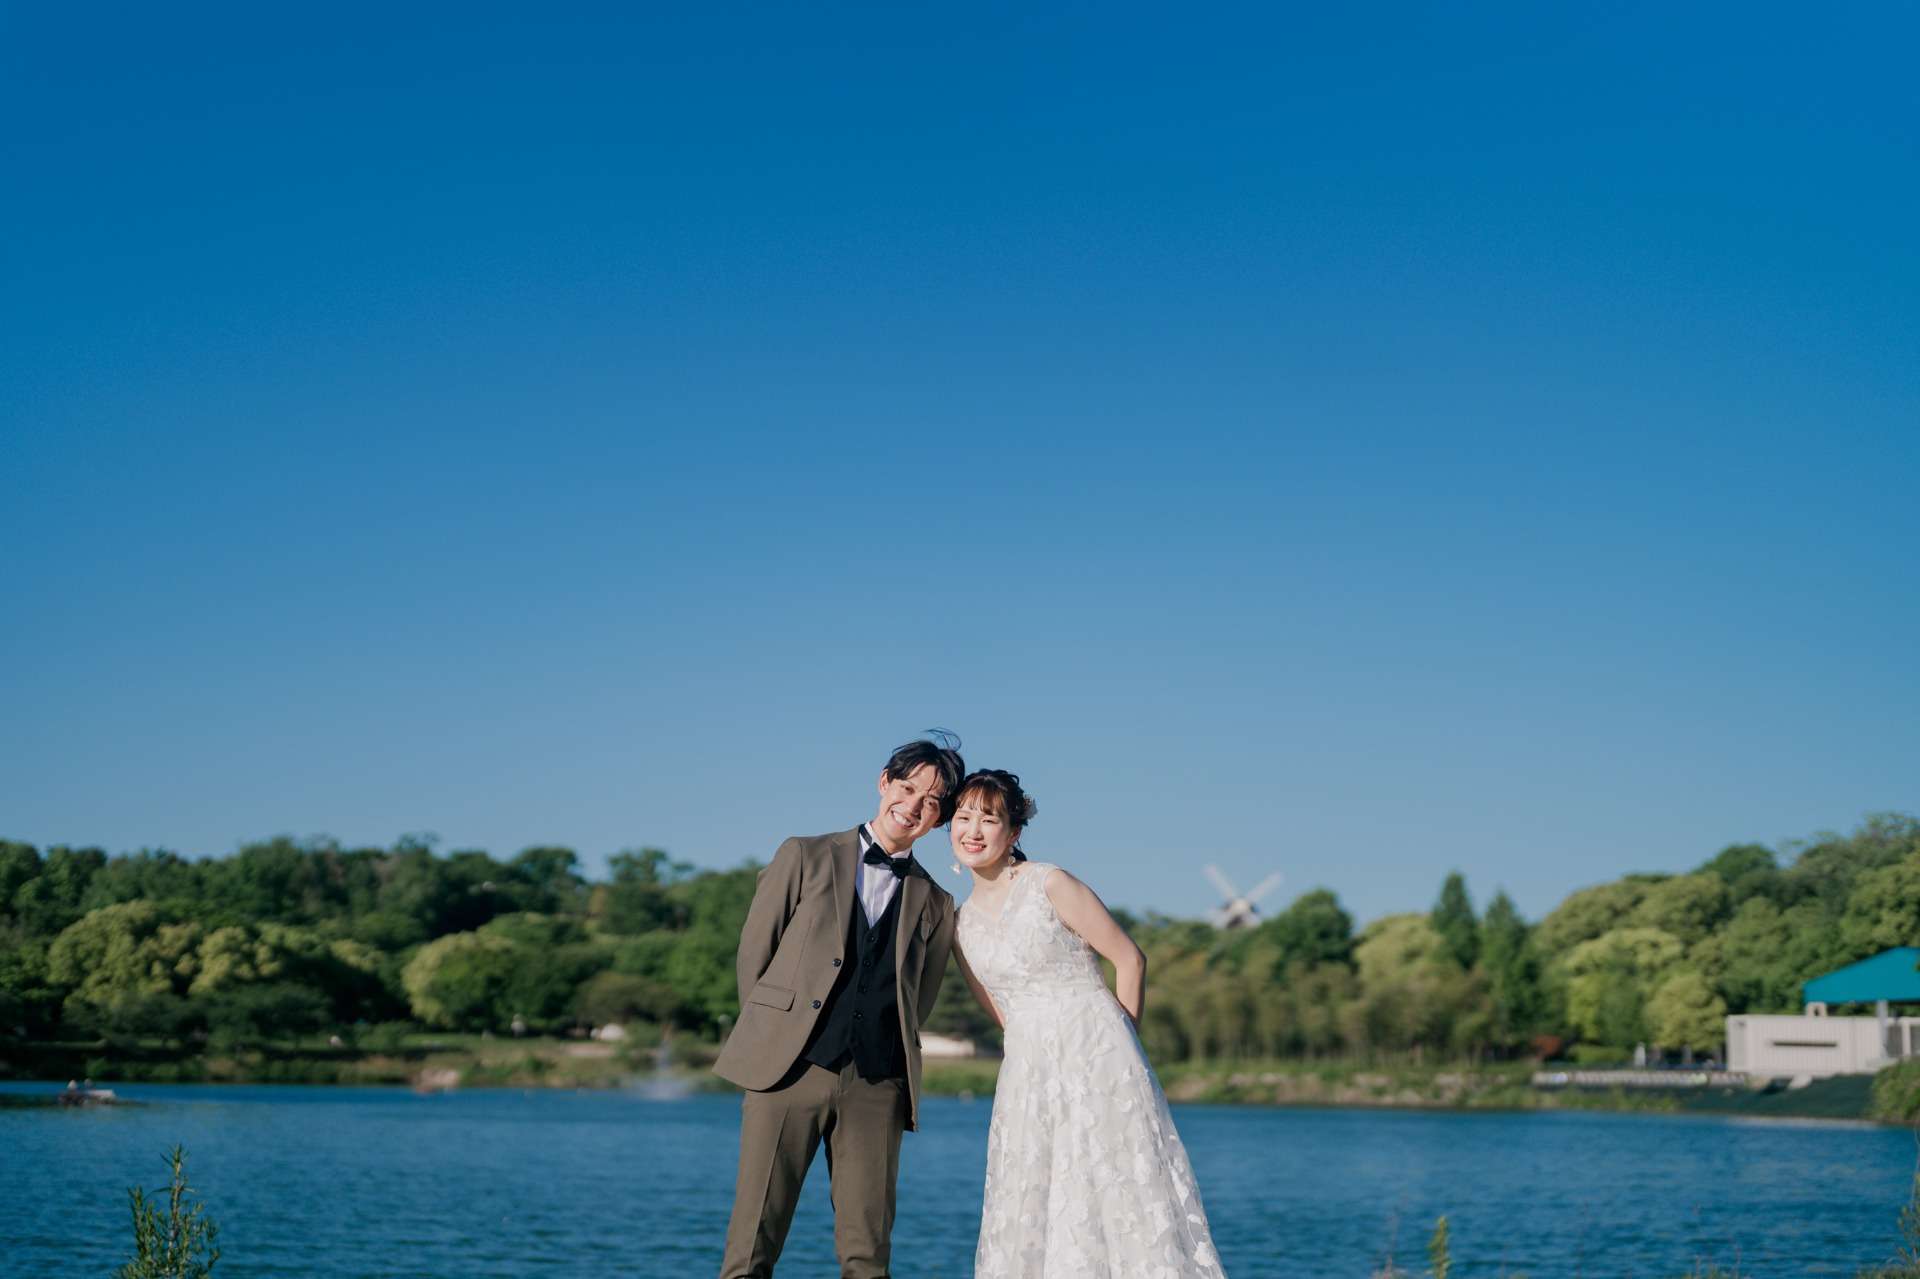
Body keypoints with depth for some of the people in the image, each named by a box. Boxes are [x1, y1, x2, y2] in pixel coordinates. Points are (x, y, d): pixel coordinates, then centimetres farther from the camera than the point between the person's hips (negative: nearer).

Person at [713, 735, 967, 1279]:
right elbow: (754, 952, 10)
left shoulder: (936, 905, 16)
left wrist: (881, 1061, 9)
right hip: (790, 1069, -2)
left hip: (877, 1087, 2)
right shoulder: (805, 856, 10)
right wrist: (770, 1039, 9)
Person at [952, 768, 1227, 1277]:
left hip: (1096, 1064, -5)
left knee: (1118, 1200, -6)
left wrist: (1119, 1042, 6)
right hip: (1027, 1077, 6)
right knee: (1030, 1223, 2)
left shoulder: (1050, 885, -8)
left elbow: (1130, 959, -2)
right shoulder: (962, 921, 9)